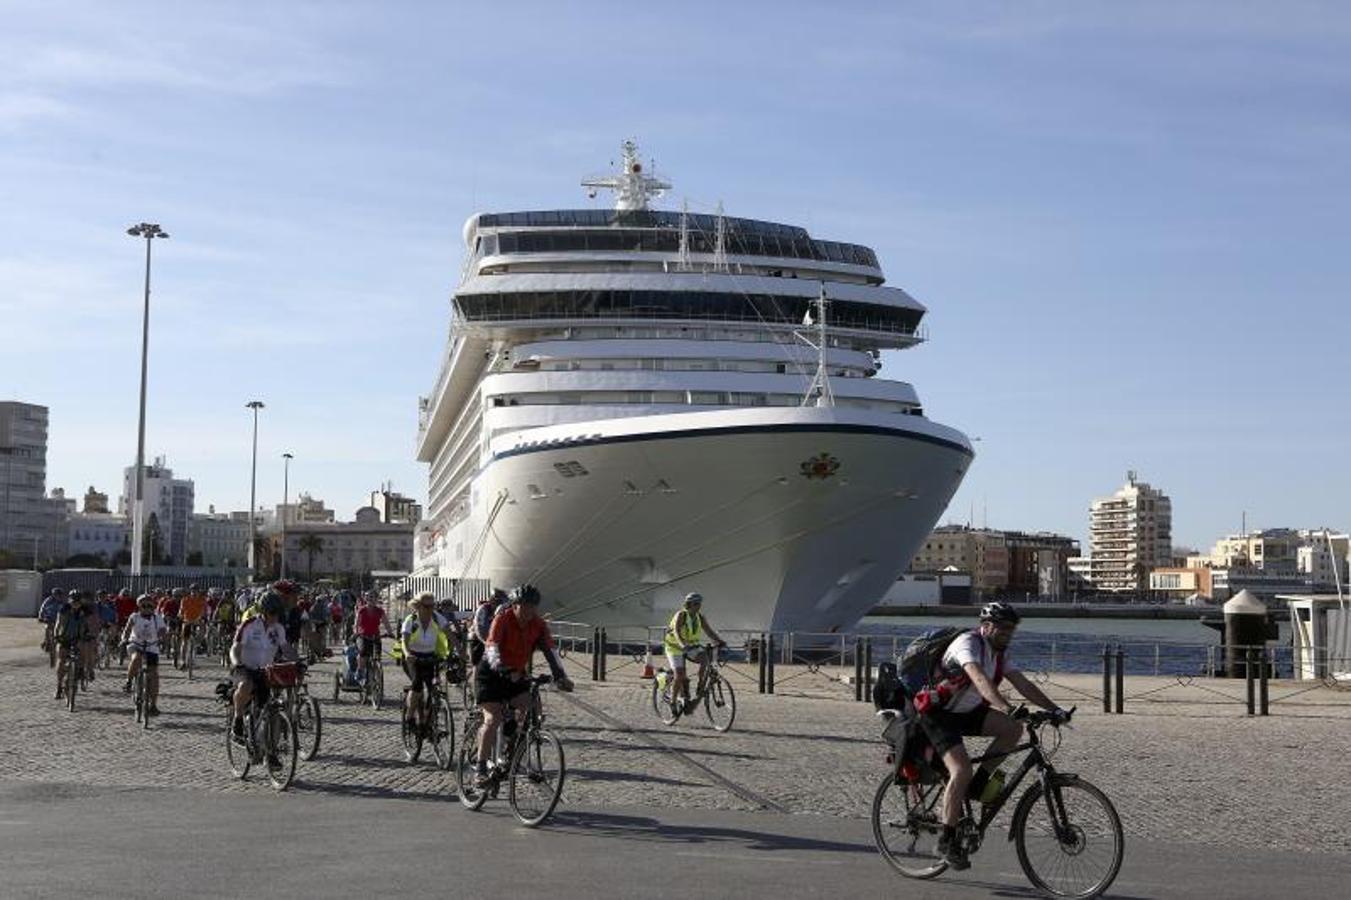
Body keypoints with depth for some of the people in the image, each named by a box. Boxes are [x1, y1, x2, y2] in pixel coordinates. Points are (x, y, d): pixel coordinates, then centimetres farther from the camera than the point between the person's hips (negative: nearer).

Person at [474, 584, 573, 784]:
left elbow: (550, 651, -17)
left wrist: (561, 676, -31)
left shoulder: (539, 625, -9)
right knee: (492, 720, -13)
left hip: (518, 674, 5)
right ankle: (481, 767, -5)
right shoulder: (502, 620, -22)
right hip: (493, 673, -4)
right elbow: (492, 647, -35)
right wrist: (503, 670, -52)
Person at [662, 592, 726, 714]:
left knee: (704, 658, -23)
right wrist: (682, 644, -53)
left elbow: (710, 631, -11)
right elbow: (676, 631, -35)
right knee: (680, 676, -13)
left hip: (691, 646, 5)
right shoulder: (681, 615, -21)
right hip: (675, 647, -5)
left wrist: (720, 641, -28)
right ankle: (673, 702, 4)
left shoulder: (700, 617, -3)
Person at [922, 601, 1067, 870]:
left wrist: (1054, 709, -10)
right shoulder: (968, 643, -22)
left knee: (1013, 729, -12)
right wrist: (1005, 707, -53)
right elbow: (979, 679, -39)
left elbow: (1023, 684, 1)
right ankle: (947, 842, -13)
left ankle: (978, 784, 1)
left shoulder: (999, 653, 6)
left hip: (966, 712, 8)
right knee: (961, 772, -23)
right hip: (939, 715, -8)